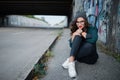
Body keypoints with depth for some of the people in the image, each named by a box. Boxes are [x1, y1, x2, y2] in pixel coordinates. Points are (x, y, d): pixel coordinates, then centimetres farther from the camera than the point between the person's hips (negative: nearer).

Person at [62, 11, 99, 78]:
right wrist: (74, 35, -20)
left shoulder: (92, 29, -9)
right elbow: (71, 45, -4)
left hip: (90, 57, -2)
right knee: (77, 36, -24)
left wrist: (82, 33, -17)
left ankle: (70, 60, -27)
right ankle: (71, 62, -36)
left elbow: (94, 39, -31)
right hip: (79, 55, 3)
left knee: (89, 46, -37)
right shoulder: (75, 31, 3)